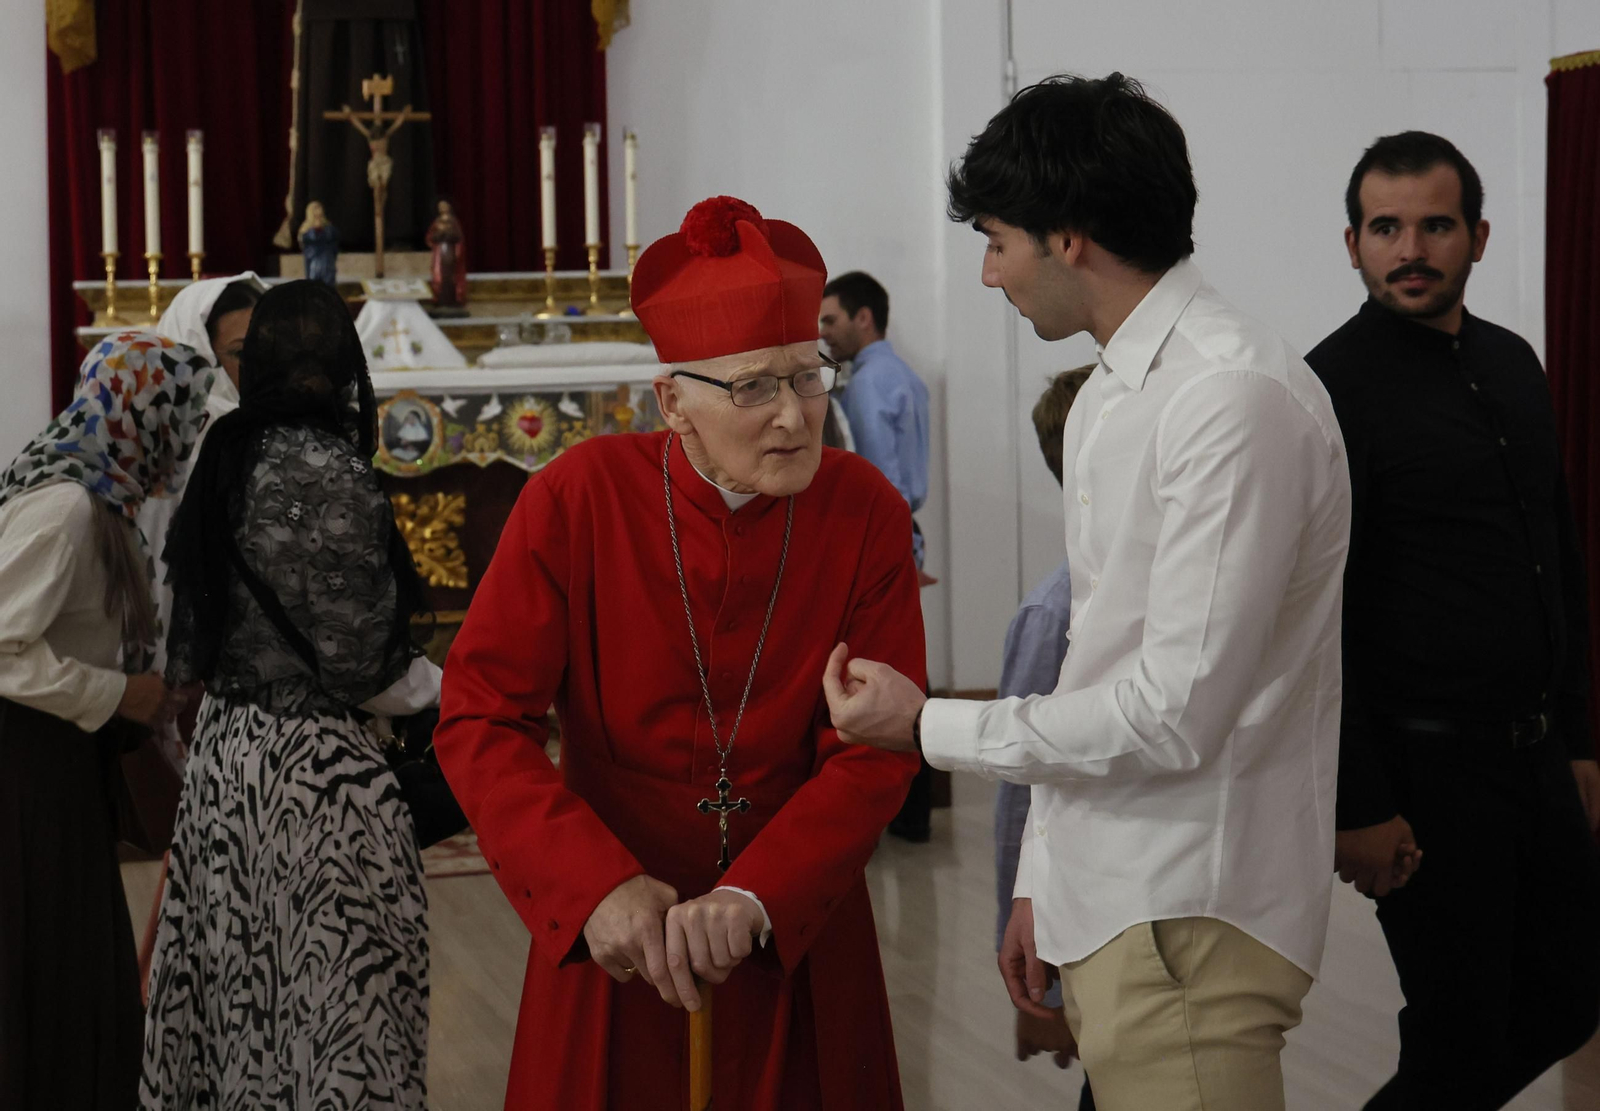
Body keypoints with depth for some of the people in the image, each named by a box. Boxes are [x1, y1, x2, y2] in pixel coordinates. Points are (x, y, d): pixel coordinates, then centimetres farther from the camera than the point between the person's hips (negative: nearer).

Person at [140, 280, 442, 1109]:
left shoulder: (223, 466, 6)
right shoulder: (328, 475, -17)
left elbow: (191, 650, 12)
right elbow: (365, 669, -16)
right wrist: (455, 686, 0)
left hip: (223, 746, 8)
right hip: (316, 761, -8)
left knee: (242, 974, 16)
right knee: (332, 989, 1)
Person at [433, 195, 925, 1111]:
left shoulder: (867, 514, -8)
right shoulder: (578, 499, -11)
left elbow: (878, 749, -9)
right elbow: (479, 719, -12)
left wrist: (755, 899, -23)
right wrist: (598, 888, -24)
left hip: (799, 938, 1)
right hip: (611, 936, -1)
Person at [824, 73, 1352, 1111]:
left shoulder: (1238, 400, -18)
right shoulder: (1108, 401, 14)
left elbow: (1172, 715, -21)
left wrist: (928, 725, -10)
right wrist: (1041, 877, 18)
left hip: (1189, 921, -9)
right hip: (1108, 901, 9)